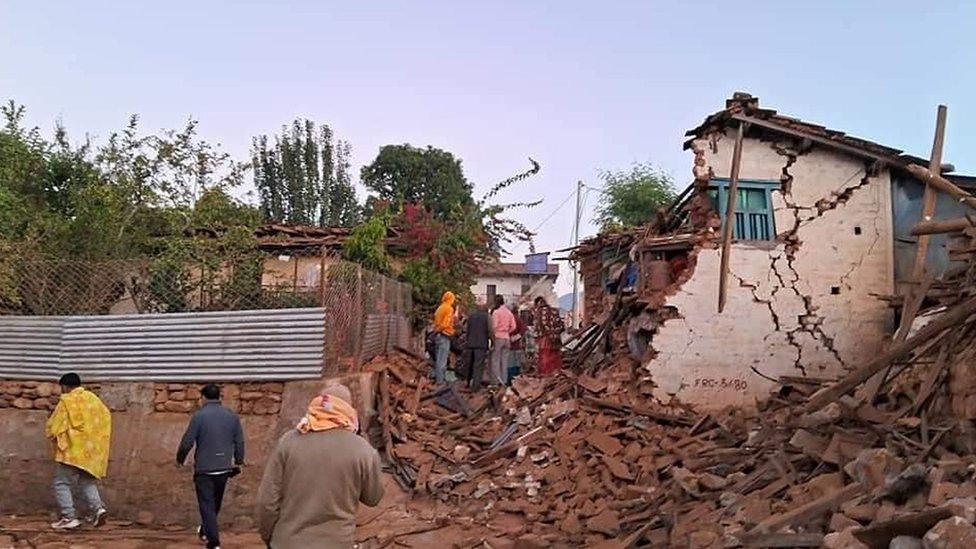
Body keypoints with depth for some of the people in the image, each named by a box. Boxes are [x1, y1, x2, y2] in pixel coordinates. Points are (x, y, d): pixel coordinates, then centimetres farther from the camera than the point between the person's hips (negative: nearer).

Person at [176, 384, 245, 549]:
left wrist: (179, 459, 7)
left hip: (204, 469, -5)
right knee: (216, 503, 21)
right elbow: (240, 442, 6)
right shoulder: (232, 416, 2)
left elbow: (187, 442, -10)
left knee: (207, 505, 1)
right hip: (224, 468, 5)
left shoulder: (199, 416, -11)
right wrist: (238, 461, 20)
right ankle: (205, 531, 41)